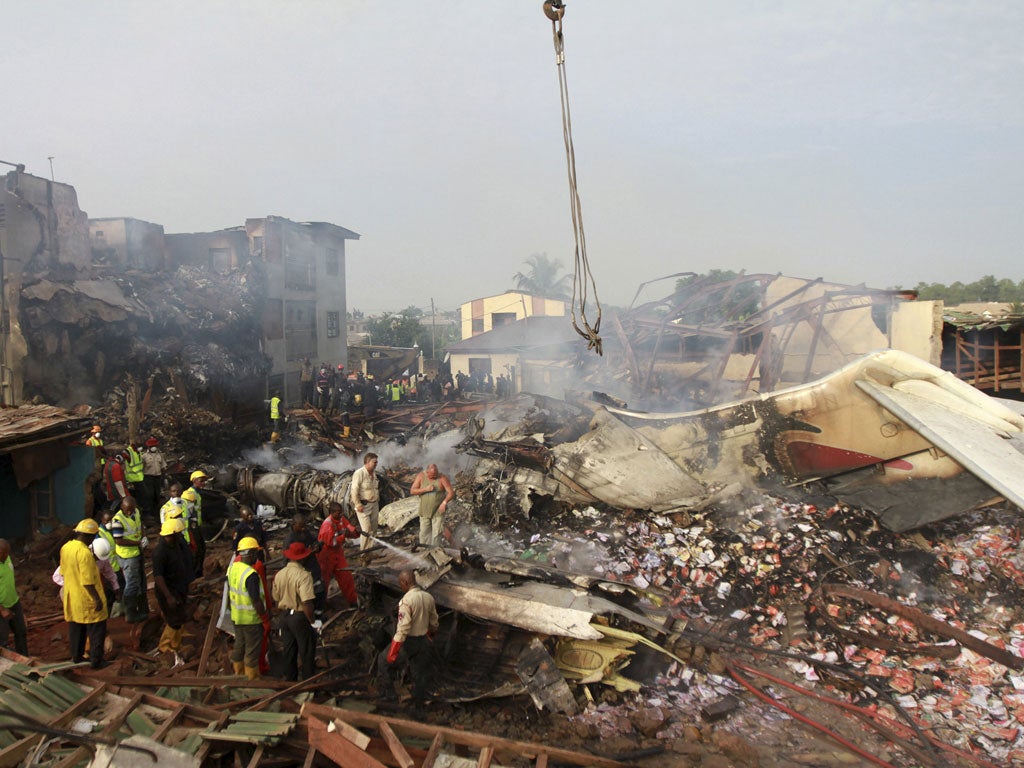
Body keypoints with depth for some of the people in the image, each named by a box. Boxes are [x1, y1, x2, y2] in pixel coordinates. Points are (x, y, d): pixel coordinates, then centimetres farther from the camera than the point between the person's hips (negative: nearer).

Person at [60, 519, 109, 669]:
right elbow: (87, 582, -26)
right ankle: (96, 661, 11)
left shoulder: (65, 548, -1)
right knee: (97, 630, 6)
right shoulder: (85, 553, -27)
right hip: (87, 600, -8)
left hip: (71, 598, 8)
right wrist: (98, 599, -18)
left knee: (75, 628, 22)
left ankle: (77, 656, 35)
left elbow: (63, 572, 12)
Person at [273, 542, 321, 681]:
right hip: (300, 617, -7)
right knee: (306, 652, 8)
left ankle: (290, 680, 32)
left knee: (289, 650, 20)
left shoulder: (279, 574, 0)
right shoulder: (303, 575, -22)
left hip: (285, 616, 7)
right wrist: (313, 622, -17)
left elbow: (276, 599, 10)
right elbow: (307, 603, -28)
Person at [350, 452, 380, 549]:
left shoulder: (374, 473, 10)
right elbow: (354, 490, -18)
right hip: (363, 505, -8)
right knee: (366, 530, -10)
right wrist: (358, 505, -19)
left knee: (373, 529, 11)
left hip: (374, 505, 8)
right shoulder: (359, 473, -15)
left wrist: (378, 503, 18)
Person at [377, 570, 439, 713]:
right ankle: (418, 707, 28)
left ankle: (387, 694, 19)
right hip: (424, 641, 7)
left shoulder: (406, 601, -23)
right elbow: (434, 623, 9)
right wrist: (430, 638, 25)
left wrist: (392, 652, -21)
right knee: (420, 674, 18)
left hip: (409, 642, -6)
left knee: (383, 661, 15)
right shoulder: (428, 597, -1)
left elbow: (402, 629, -26)